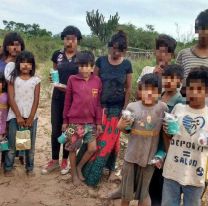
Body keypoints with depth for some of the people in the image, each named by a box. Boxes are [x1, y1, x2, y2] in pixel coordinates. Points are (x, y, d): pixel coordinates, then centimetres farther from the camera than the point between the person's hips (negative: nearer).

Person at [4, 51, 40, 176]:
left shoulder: (36, 80, 5)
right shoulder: (13, 79, 3)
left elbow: (36, 100, 0)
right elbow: (11, 99, -3)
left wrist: (30, 118, -7)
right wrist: (18, 116, -11)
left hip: (31, 117, 1)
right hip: (15, 116, -1)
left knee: (31, 144, 7)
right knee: (12, 144, 2)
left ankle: (30, 168, 20)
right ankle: (8, 168, 16)